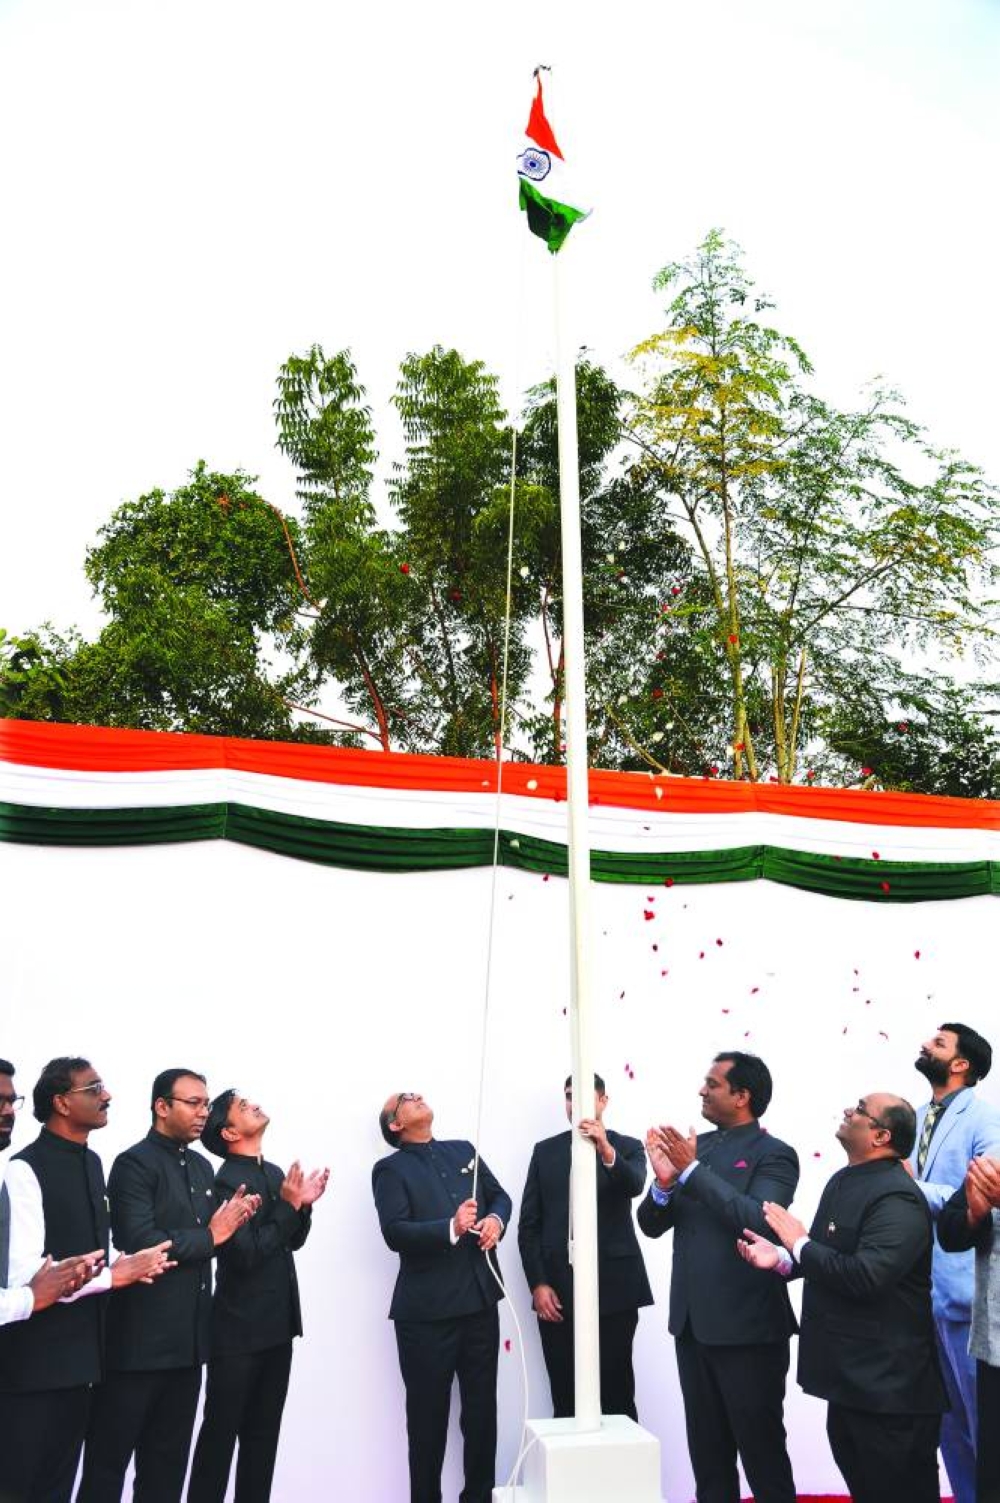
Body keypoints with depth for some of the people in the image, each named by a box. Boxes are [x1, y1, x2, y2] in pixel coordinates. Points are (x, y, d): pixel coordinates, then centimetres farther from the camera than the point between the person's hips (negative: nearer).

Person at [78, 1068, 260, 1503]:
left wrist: (233, 1220, -4)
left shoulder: (202, 1166, 13)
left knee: (169, 1459, 16)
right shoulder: (134, 1163, -12)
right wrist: (210, 1236, -14)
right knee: (109, 1457, 4)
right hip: (140, 1339, -8)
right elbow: (139, 1242, -23)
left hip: (187, 1338, 8)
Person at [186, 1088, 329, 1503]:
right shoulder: (227, 1181, -16)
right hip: (239, 1329, -7)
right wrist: (289, 1205, -20)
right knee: (221, 1430, 4)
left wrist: (303, 1204, -4)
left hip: (277, 1325, 8)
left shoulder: (275, 1173, 7)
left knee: (264, 1431, 15)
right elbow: (246, 1254, -22)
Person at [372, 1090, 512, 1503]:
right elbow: (395, 1232, -16)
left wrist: (496, 1219, -6)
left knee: (482, 1409, 13)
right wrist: (451, 1229, -29)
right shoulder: (391, 1169, -4)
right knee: (428, 1415, 7)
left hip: (480, 1300, 5)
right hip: (426, 1309, -5)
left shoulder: (463, 1150, 13)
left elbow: (499, 1195, 16)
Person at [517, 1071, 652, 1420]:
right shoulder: (545, 1151, 10)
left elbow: (634, 1186, -18)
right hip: (557, 1289, 2)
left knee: (617, 1396, 1)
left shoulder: (628, 1147, 5)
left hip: (613, 1287, -2)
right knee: (564, 1398, 5)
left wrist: (606, 1151, -36)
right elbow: (529, 1224, 7)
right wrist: (537, 1284, -3)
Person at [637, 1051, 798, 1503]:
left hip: (747, 1327, -6)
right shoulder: (694, 1145, 6)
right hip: (693, 1322, 6)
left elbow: (759, 1221, -27)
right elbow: (651, 1225, 4)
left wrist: (692, 1171, -26)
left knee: (761, 1447, 8)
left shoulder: (774, 1155, -10)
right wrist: (664, 1182, -17)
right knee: (706, 1448, 18)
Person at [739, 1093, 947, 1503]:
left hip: (888, 1387, -9)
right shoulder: (842, 1181, 8)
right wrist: (782, 1257, -2)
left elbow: (865, 1277, -32)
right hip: (848, 1377, 9)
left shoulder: (896, 1197, -22)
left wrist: (799, 1243, -20)